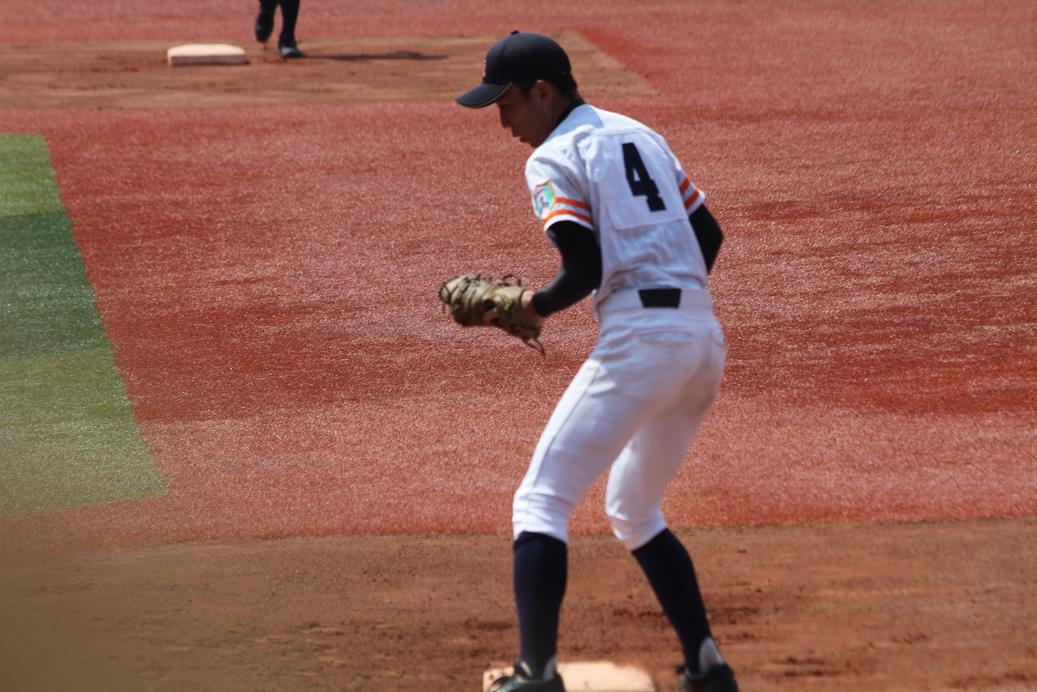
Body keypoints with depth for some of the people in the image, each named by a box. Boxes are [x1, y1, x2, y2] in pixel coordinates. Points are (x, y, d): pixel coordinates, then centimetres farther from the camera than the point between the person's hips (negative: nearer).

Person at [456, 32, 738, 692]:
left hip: (637, 339, -9)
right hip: (706, 338, 9)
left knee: (541, 503, -7)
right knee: (635, 512, 23)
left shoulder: (555, 158, -4)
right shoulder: (643, 135, 20)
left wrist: (533, 306, 2)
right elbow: (709, 234, 20)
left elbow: (586, 270, -15)